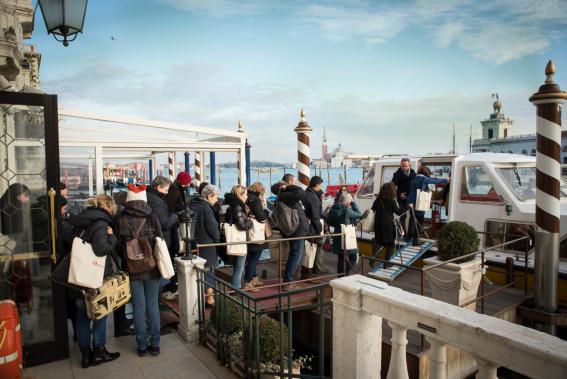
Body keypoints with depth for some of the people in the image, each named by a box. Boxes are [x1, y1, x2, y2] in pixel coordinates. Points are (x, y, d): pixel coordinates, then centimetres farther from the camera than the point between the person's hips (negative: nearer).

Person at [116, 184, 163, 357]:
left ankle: (142, 346, 16)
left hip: (132, 269, 0)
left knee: (139, 305, 7)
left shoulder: (121, 221, -5)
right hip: (152, 267, 1)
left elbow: (119, 246, 2)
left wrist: (124, 265, 13)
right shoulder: (152, 217, -4)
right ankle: (155, 344, 16)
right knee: (152, 303, 10)